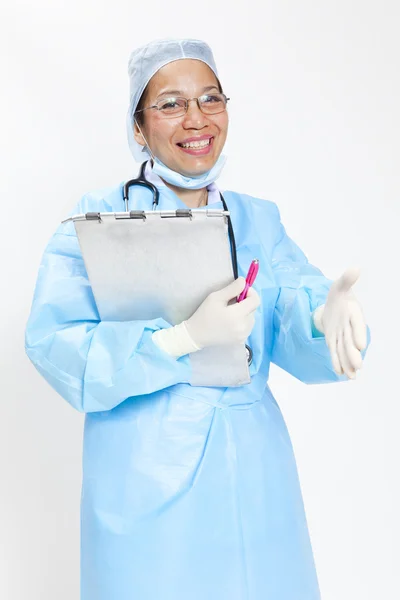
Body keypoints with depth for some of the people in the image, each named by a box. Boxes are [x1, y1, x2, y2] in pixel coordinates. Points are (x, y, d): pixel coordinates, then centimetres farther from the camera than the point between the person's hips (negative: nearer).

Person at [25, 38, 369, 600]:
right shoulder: (101, 216, -5)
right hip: (145, 482, -3)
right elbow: (53, 344, -17)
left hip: (253, 474, 4)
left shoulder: (259, 218, 8)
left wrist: (328, 313, -30)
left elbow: (294, 321, -6)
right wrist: (188, 338, -28)